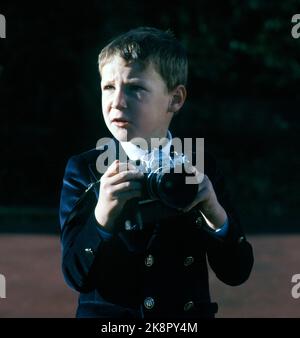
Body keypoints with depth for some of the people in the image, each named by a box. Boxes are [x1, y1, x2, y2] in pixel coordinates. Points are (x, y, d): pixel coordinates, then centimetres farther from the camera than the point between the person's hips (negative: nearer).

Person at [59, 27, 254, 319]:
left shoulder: (202, 169, -5)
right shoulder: (83, 169, -8)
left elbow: (236, 273, -8)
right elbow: (77, 277, -15)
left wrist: (213, 212, -23)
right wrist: (103, 215, -30)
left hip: (189, 317, 1)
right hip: (106, 314, -1)